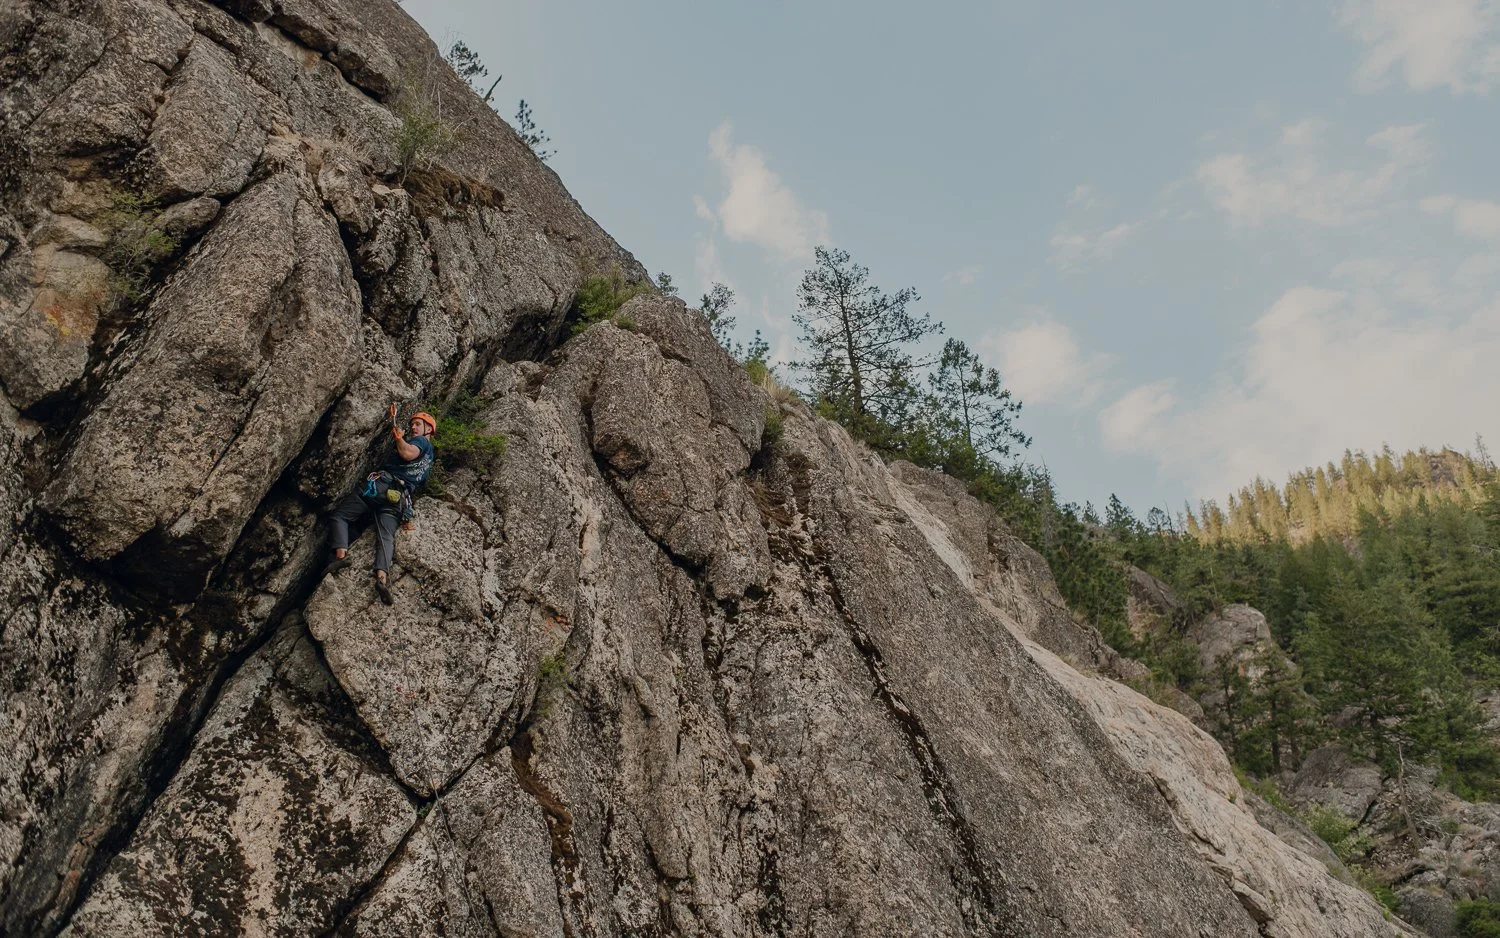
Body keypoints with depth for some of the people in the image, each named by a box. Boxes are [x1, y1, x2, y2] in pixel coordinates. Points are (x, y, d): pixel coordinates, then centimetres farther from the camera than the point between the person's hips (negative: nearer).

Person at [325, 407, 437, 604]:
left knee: (340, 514, 4)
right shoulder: (429, 456, 35)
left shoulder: (422, 442, 6)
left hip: (380, 485, -7)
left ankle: (341, 554, -18)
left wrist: (399, 436, 4)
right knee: (386, 536, -14)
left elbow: (407, 453, -14)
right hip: (399, 499, 7)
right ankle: (382, 577, -40)